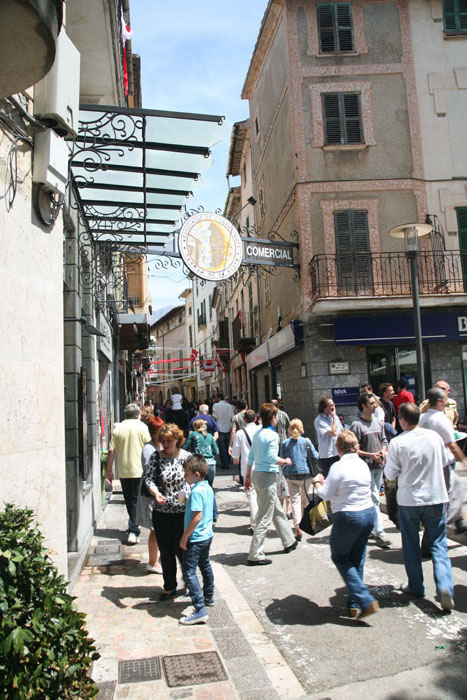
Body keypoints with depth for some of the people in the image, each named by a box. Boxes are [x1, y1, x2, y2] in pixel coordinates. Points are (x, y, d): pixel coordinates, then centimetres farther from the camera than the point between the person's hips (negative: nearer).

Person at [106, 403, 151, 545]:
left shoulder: (118, 428, 4)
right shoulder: (141, 426, -4)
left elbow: (111, 451, 3)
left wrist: (109, 471, 10)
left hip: (123, 471, 3)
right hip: (139, 470, -3)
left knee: (129, 501, 14)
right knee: (137, 501, 5)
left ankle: (133, 525, 26)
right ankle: (133, 531, -2)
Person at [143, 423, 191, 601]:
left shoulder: (186, 456, -5)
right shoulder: (156, 456, -1)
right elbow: (149, 478, -7)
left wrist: (186, 496, -18)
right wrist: (156, 493, -26)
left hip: (182, 511, -2)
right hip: (161, 511, 2)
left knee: (181, 549, 4)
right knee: (165, 551, 11)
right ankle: (169, 587, 29)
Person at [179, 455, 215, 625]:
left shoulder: (196, 491, -23)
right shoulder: (208, 488, 4)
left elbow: (197, 516, -27)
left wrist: (184, 537, -20)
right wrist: (188, 501, 15)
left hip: (196, 539, -10)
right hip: (207, 535, 10)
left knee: (189, 572, -6)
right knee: (205, 566, 25)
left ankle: (200, 610, -7)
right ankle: (208, 597, 42)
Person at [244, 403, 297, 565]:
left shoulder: (257, 434, 9)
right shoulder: (272, 435, -15)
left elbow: (250, 457, 12)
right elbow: (272, 458, -21)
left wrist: (248, 475, 19)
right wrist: (286, 461, -4)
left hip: (257, 474, 9)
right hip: (267, 476, -9)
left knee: (278, 511, 22)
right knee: (264, 518, -2)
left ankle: (289, 542, 37)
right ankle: (255, 556, 2)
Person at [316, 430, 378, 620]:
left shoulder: (338, 467, -16)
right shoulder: (363, 464, 4)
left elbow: (326, 495, -12)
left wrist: (320, 484, 10)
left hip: (347, 517, -7)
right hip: (369, 513, 7)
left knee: (340, 557, 9)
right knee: (357, 560, 17)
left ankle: (366, 600, -1)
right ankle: (354, 604, 22)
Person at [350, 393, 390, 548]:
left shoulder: (378, 422, 10)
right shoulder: (357, 425, -12)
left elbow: (384, 441, 17)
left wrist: (383, 451, -3)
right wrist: (371, 455, -18)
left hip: (379, 466, 7)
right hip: (366, 467, -7)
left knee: (373, 499, 15)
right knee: (374, 499, -7)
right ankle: (379, 533, -2)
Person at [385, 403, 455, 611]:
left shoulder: (397, 443, -15)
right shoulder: (434, 436, -4)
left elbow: (390, 473, -7)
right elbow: (444, 461, 12)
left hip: (409, 500, -2)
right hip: (436, 497, 2)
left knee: (411, 545, 14)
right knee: (438, 543, 10)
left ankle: (416, 587, 24)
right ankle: (445, 587, -6)